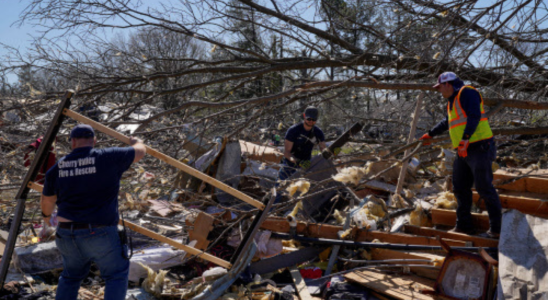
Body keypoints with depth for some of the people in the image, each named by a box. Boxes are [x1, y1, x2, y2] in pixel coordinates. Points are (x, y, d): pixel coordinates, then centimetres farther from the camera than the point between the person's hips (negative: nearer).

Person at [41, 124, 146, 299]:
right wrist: (136, 142, 31)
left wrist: (46, 215, 41)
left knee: (71, 275, 27)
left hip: (67, 235, 5)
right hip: (100, 235, -4)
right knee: (117, 276, 13)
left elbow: (46, 201, 19)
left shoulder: (58, 167, 5)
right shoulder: (109, 158, -8)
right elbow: (140, 151, 7)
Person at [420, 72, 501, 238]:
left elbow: (474, 116, -22)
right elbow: (447, 122, 38)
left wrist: (465, 139, -30)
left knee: (484, 188, -8)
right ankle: (464, 226, 21)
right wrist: (431, 134, 47)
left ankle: (496, 229, -2)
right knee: (460, 188, 12)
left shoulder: (467, 92, -9)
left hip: (479, 148, -10)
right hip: (463, 151, 10)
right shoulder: (452, 101, 21)